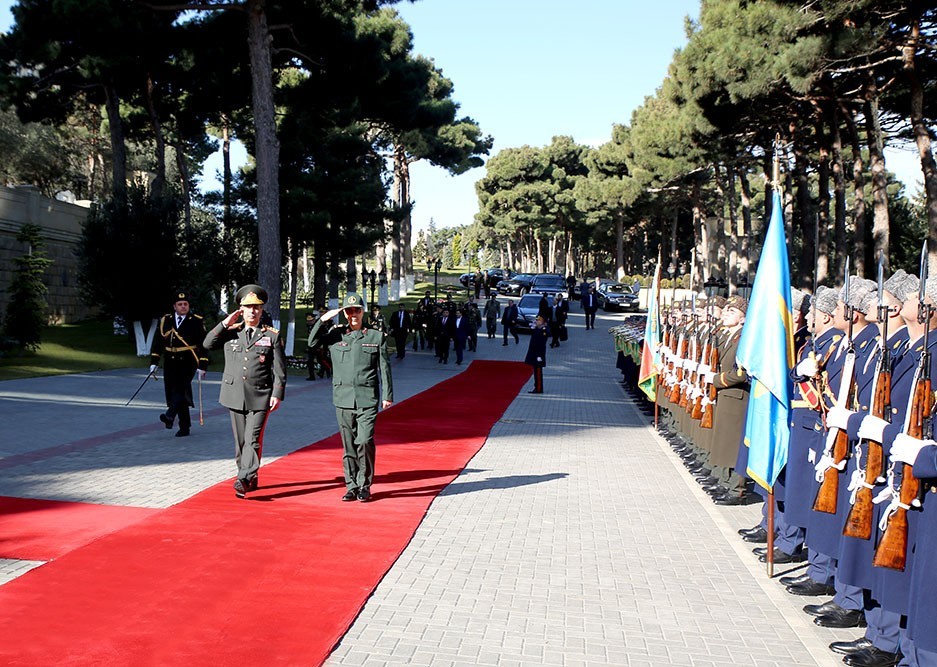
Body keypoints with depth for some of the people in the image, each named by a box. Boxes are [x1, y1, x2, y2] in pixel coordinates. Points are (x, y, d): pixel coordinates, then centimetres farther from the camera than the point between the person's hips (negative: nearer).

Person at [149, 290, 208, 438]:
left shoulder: (196, 321, 2)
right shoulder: (165, 320, 10)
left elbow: (203, 345, 0)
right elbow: (158, 342, 14)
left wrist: (202, 366, -6)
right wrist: (154, 362, 8)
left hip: (188, 362, -4)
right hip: (170, 363, 4)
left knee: (181, 387, -25)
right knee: (172, 391, 2)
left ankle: (170, 415, -41)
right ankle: (184, 427, 9)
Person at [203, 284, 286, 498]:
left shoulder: (272, 335, 2)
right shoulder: (231, 332, 9)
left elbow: (279, 369, 0)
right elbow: (208, 344, -1)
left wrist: (277, 394, -8)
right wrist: (226, 323, -7)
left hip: (260, 397, -3)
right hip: (235, 396, 3)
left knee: (253, 439, -13)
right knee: (240, 440, 10)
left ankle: (243, 479, -18)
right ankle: (251, 478, 21)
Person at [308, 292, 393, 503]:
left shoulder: (377, 336, 6)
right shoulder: (335, 334, 10)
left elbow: (384, 368, 6)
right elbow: (312, 342, 0)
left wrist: (387, 395, 3)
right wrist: (323, 320, -7)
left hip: (367, 399, -2)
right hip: (343, 399, 2)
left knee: (365, 441, -11)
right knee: (348, 445, 6)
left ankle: (364, 486, 3)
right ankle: (351, 486, 15)